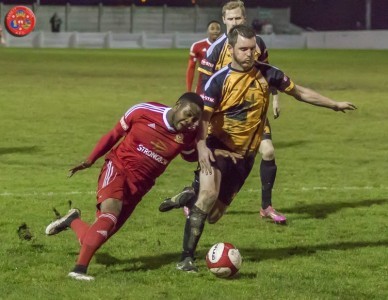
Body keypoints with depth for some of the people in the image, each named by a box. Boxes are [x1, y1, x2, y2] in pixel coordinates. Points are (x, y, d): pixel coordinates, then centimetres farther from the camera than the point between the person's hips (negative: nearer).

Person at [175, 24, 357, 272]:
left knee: (214, 214, 5)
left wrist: (335, 105, 16)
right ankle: (187, 258, -22)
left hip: (245, 153, 4)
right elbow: (203, 115, -14)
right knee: (209, 194, -28)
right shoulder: (219, 79, -12)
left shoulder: (267, 74, -3)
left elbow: (299, 92, 10)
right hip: (218, 147, -4)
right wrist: (201, 146, -32)